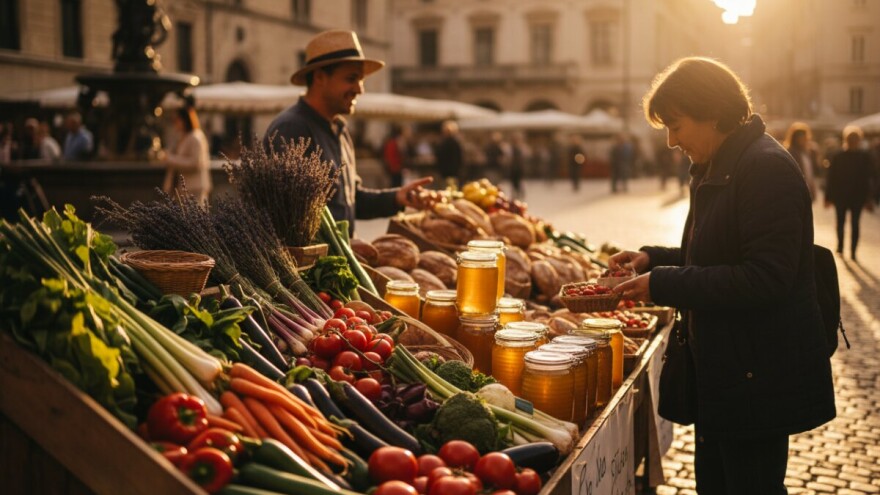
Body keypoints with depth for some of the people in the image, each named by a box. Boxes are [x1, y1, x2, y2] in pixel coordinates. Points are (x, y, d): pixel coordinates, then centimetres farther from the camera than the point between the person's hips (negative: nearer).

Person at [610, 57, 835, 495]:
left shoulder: (767, 168, -19)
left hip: (759, 377, -10)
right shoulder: (717, 170, 12)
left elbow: (764, 278, -26)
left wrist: (663, 285, -23)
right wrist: (653, 259, 6)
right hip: (722, 372, 10)